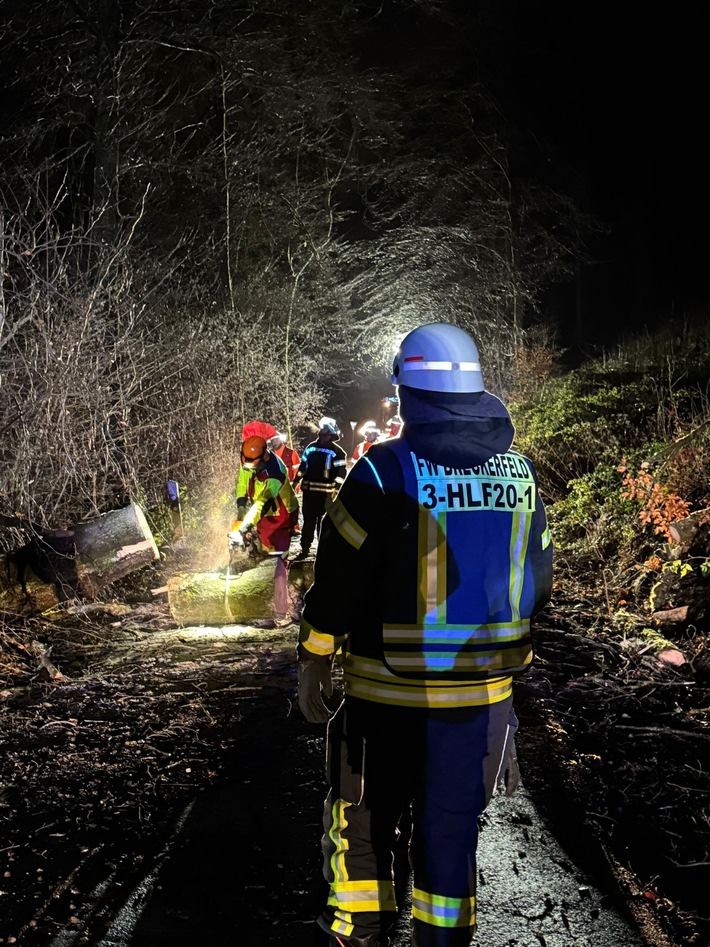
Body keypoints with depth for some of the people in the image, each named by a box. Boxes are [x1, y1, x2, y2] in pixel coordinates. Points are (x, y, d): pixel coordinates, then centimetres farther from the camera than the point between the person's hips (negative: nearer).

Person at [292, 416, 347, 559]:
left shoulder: (337, 451, -6)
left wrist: (335, 490, -18)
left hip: (326, 493, -4)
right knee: (308, 521, 10)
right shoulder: (311, 447, 10)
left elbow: (341, 472, -9)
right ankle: (305, 549, 17)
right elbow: (303, 466, 16)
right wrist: (296, 482, 11)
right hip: (309, 491, 4)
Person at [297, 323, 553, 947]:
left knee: (365, 822, 16)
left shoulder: (386, 471, -12)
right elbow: (539, 580, 11)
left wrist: (314, 663, 1)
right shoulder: (519, 470, 2)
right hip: (485, 691, 4)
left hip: (389, 691, -3)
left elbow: (338, 578, -10)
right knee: (452, 827, 15)